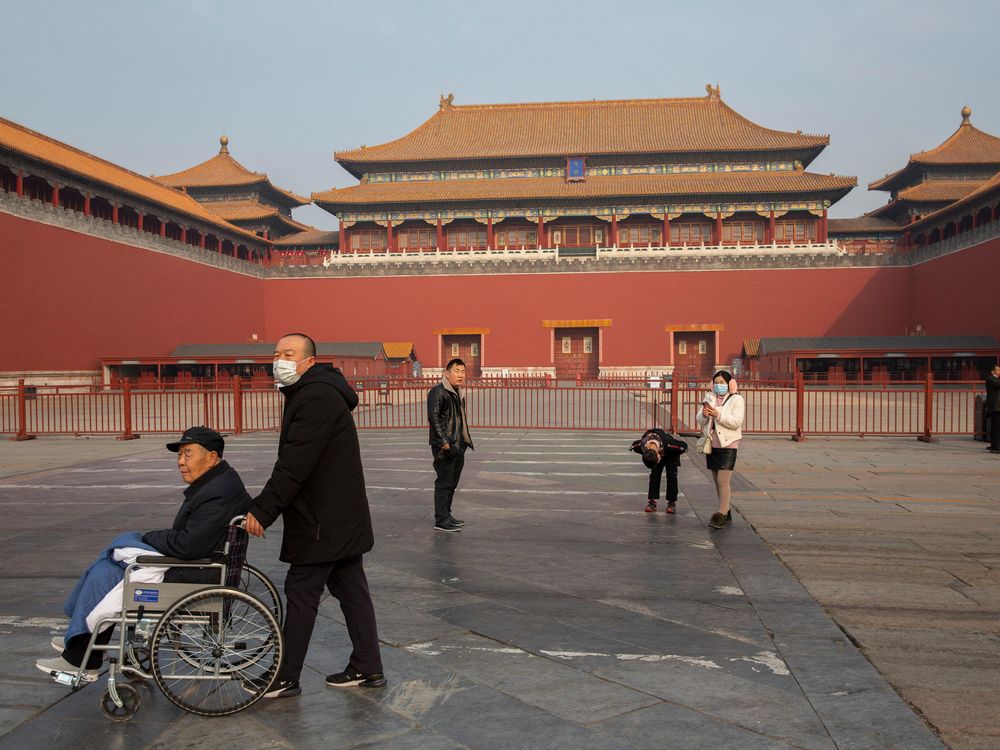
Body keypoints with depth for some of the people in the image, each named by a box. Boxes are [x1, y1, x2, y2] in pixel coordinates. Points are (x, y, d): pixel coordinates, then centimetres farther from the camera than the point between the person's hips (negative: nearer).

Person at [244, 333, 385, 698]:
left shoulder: (316, 397, -19)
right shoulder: (314, 393, 15)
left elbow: (294, 465, -24)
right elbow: (293, 462, 17)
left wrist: (262, 511, -20)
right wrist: (265, 507, 13)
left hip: (323, 523, -10)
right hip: (342, 517, 10)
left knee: (301, 593, 0)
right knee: (351, 589, 13)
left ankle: (286, 678, 11)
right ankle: (367, 668, 21)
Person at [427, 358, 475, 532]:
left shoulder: (458, 393, 17)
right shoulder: (438, 392, -13)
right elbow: (433, 417, -20)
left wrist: (465, 441, 19)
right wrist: (443, 441, -24)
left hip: (458, 446, 9)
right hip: (444, 446, -9)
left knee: (452, 482, 16)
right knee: (444, 483, -6)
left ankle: (446, 514, 26)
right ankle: (441, 520, -1)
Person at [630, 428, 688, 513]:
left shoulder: (669, 445, -47)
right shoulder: (642, 445, -38)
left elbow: (684, 446, -28)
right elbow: (634, 446, -12)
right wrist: (647, 455, -11)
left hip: (670, 456, -3)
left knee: (671, 476, -10)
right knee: (654, 476, -7)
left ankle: (672, 502, -2)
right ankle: (652, 501, 1)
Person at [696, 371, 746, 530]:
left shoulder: (737, 400, -3)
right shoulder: (709, 398, 12)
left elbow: (736, 422, -15)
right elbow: (699, 420, 6)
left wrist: (718, 415, -24)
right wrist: (704, 414, -16)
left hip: (728, 445, -6)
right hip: (711, 445, 6)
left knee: (723, 482, -12)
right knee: (718, 483, 11)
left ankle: (721, 516, -10)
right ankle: (726, 513, 22)